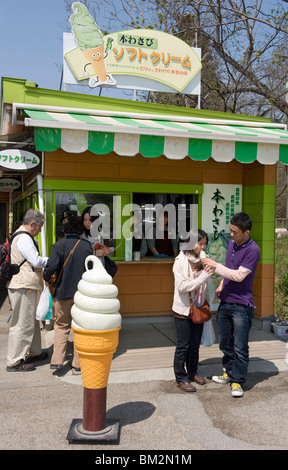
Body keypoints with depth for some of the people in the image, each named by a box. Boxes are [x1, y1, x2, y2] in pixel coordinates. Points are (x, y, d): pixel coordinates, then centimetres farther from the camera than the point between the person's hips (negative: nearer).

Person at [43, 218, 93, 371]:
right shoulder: (87, 245, 0)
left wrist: (46, 278, 1)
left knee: (61, 325, 14)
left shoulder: (59, 245, -7)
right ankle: (78, 362, 17)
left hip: (64, 291, -1)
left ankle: (57, 360, 5)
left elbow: (52, 266, -19)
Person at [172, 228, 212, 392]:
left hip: (198, 309, 6)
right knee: (183, 346, 5)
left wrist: (208, 303, 12)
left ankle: (193, 372, 34)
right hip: (183, 310, -5)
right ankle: (181, 378, 18)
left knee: (195, 344, 17)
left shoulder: (202, 260, 2)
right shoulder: (181, 261, -15)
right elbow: (182, 287, -22)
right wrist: (202, 277, -27)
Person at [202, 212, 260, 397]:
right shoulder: (232, 243, 8)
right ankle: (229, 373, 35)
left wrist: (216, 266, -19)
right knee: (225, 343, 18)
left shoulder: (253, 250, -16)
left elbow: (239, 275, -21)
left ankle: (237, 381, 15)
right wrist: (221, 286, 11)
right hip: (225, 302, 8)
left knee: (240, 348, 1)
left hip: (241, 305, -8)